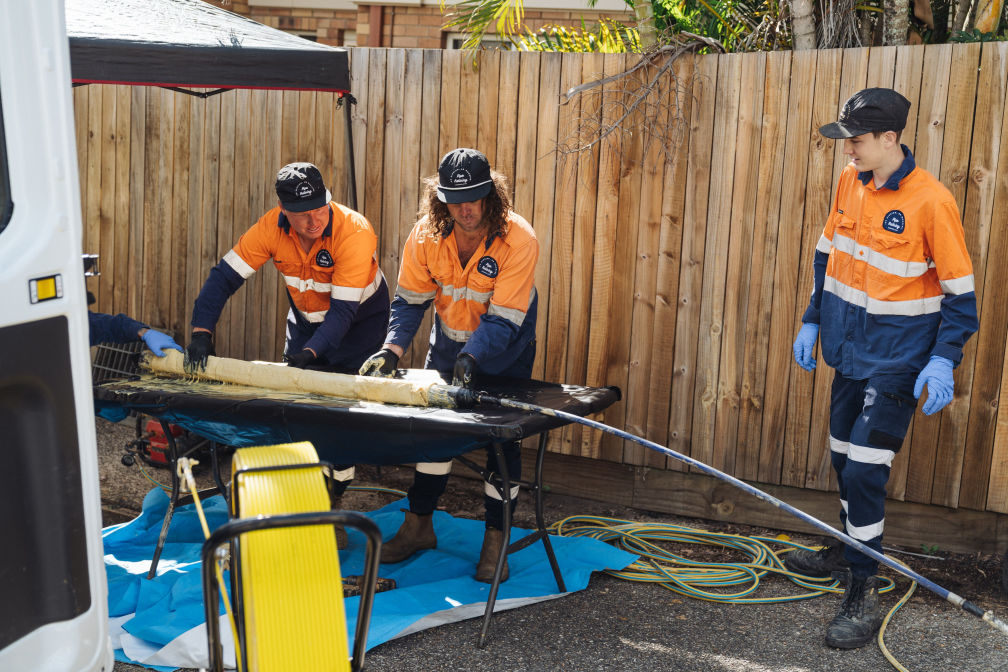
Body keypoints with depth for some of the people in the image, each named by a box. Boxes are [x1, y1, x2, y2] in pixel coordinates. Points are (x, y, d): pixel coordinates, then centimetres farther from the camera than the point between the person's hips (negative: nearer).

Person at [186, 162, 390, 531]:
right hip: (305, 316, 5)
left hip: (359, 317, -4)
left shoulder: (354, 232, -34)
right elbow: (224, 276, -21)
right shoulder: (272, 227, -22)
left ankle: (332, 502, 6)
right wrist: (201, 332, -31)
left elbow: (344, 310, -34)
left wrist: (312, 352, -47)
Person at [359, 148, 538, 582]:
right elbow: (410, 300, -11)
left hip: (504, 349, -3)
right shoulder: (426, 235, -19)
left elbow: (503, 320, -31)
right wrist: (391, 350, -26)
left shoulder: (518, 239, -30)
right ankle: (419, 525, 23)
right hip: (449, 342, 4)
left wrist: (471, 358, -45)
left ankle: (495, 539, 10)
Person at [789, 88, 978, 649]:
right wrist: (812, 320, 14)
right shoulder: (852, 181, 2)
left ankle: (864, 593, 4)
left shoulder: (931, 201, -18)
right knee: (845, 461, 18)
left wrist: (944, 361, -17)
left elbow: (961, 290, -12)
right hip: (851, 350, 7)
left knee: (865, 472, -8)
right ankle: (849, 550, 39)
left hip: (898, 360, -7)